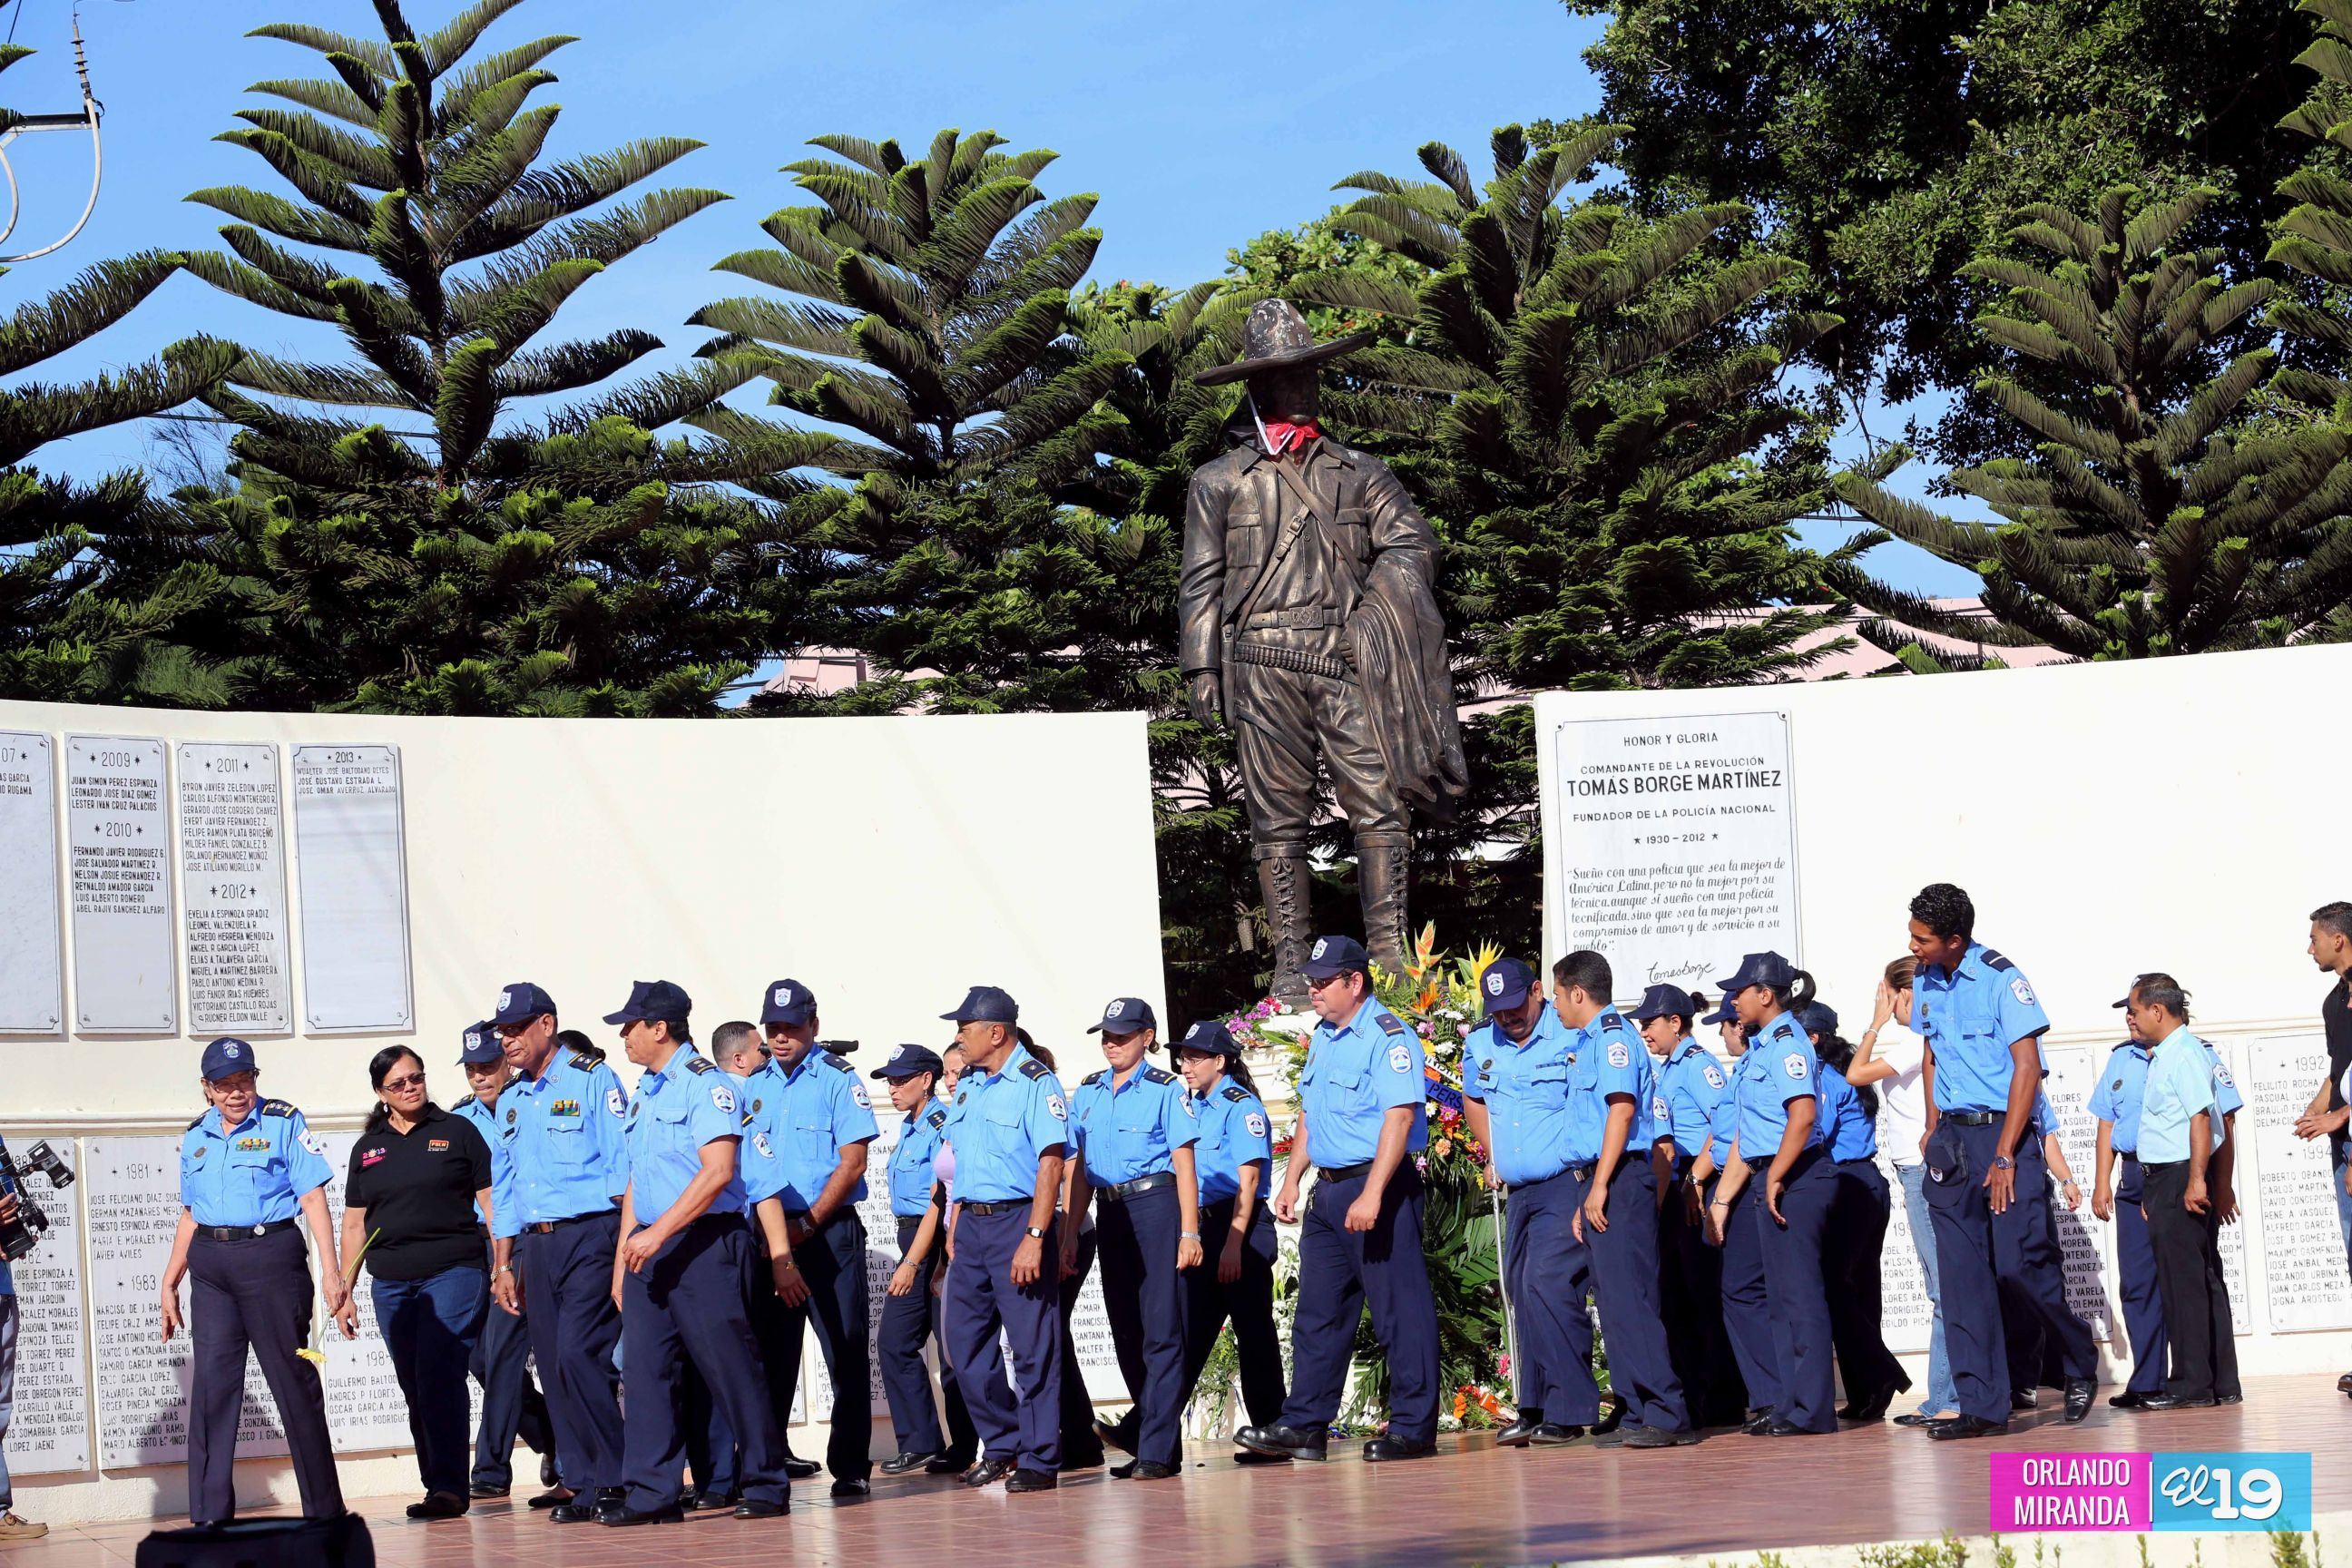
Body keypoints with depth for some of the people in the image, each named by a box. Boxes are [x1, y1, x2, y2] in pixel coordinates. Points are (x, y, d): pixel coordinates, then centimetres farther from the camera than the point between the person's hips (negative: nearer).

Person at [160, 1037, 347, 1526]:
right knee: (211, 1384, 0)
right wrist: (169, 1284, 19)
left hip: (271, 1255, -4)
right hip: (210, 1265, 5)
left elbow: (312, 1197, -6)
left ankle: (324, 1509, 9)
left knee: (293, 1380, 0)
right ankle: (209, 1518, 3)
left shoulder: (284, 1123, -1)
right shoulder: (196, 1137, 14)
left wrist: (331, 1268, -14)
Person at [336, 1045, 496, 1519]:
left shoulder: (457, 1132, 5)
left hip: (453, 1272, -4)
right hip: (391, 1283, 5)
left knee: (438, 1380, -15)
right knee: (416, 1391, 5)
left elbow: (491, 1201, 3)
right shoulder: (367, 1148, 15)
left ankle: (447, 1487, -14)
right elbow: (354, 1223, 17)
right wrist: (344, 1292, 11)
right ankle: (443, 1491, 11)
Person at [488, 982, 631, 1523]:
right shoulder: (510, 1100, 17)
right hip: (536, 1244, 7)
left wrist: (623, 1250, -14)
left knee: (579, 1356, -16)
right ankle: (582, 1484, 9)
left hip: (592, 1238, -7)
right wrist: (503, 1265, 17)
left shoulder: (592, 1080, -3)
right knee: (553, 1367, 3)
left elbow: (623, 1167, -8)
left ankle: (616, 1479, -7)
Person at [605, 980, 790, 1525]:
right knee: (647, 1368, 3)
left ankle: (766, 1486, 3)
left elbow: (718, 1171, -19)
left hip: (704, 1243, -8)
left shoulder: (705, 1083, -9)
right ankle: (652, 1494, 5)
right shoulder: (644, 1093, 18)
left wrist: (658, 1233, -22)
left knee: (729, 1367, -5)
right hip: (650, 1248, 8)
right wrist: (623, 1257, 15)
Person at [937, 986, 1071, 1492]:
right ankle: (1002, 1446, 21)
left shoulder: (1036, 1083, -9)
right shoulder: (968, 1086, 15)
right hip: (971, 1223, 8)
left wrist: (1034, 1237, -21)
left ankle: (1040, 1460, 2)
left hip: (1017, 1220, -8)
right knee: (965, 1341, 9)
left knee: (1032, 1346, -4)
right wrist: (956, 1231, 13)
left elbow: (1050, 1164, -14)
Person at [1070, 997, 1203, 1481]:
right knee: (1126, 1332, 10)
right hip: (1110, 1214, 6)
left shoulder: (1165, 1089, -2)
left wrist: (1189, 1232, -12)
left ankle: (1156, 1449, -7)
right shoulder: (1087, 1093, 14)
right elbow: (1078, 1168, 15)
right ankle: (1146, 1433, 20)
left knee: (1161, 1329, -7)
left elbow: (1184, 1164, -6)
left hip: (1156, 1206, -6)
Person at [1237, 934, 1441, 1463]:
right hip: (1328, 1191, 9)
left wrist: (1371, 1195, -27)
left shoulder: (1388, 1037, -13)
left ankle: (1413, 1429, 2)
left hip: (1379, 1185, -9)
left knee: (1398, 1309, -3)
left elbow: (1399, 1118, -21)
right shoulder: (1322, 1038, 15)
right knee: (1317, 1313, 10)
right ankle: (1304, 1426, 15)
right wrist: (1291, 1180, 18)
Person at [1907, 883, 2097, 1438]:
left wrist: (2004, 1156, -16)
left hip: (2004, 1132, -6)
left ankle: (2080, 1363, 13)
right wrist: (1934, 1130, 12)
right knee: (1962, 1276, 0)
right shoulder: (1925, 983, 9)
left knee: (2016, 1264, -12)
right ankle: (1982, 1406, 2)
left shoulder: (2001, 978, -11)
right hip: (1952, 1138, 6)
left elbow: (2027, 1068, -13)